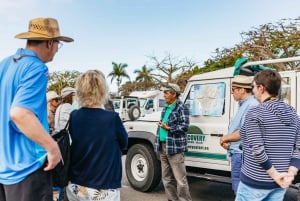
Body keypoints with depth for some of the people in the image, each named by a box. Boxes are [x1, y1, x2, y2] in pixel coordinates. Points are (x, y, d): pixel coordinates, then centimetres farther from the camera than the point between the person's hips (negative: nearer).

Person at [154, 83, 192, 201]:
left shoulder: (181, 108, -8)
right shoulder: (166, 108, 16)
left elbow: (184, 126, -15)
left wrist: (168, 128, -18)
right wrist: (157, 143, 17)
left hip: (175, 147, -8)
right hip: (163, 146, 8)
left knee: (180, 178, -4)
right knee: (166, 178, 15)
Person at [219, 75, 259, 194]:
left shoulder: (251, 105, -18)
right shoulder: (244, 104, 14)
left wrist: (226, 138, -13)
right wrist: (227, 141, 5)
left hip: (241, 154, -10)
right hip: (238, 153, 10)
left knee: (239, 188, -1)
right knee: (239, 187, 21)